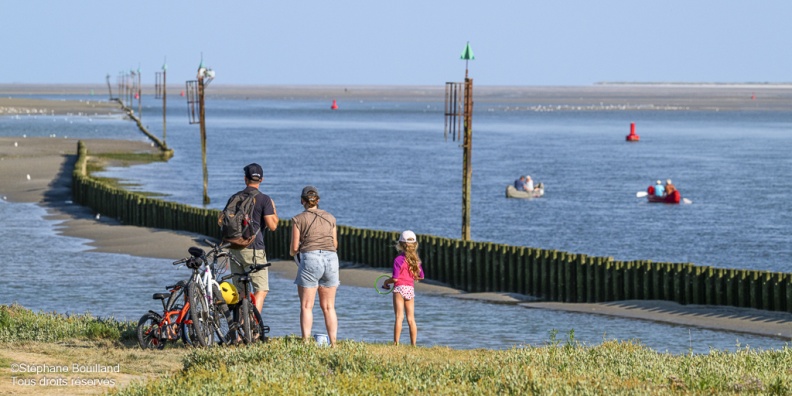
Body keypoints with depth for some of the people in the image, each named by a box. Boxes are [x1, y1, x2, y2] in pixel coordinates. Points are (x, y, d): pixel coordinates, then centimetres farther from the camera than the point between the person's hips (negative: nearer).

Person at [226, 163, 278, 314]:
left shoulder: (234, 198, 9)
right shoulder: (264, 199, -6)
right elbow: (272, 226, -10)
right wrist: (274, 209, 8)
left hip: (235, 249, 5)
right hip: (254, 249, -5)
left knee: (239, 290, 12)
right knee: (261, 289, -4)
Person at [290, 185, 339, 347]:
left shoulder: (298, 219, 2)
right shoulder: (330, 218, 13)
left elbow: (294, 248, 1)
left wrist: (292, 252, 24)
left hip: (310, 259, -4)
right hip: (331, 259, 4)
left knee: (306, 306, 0)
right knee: (328, 307, 10)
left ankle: (306, 342, -9)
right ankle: (333, 343, 6)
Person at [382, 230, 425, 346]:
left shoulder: (399, 259, -10)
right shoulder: (416, 260, 6)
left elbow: (395, 278, -14)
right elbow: (421, 276, 12)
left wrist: (386, 282, 5)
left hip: (399, 288, -5)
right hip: (411, 289, 5)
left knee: (399, 317, -7)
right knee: (411, 319, 7)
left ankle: (396, 342, -10)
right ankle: (414, 344, 7)